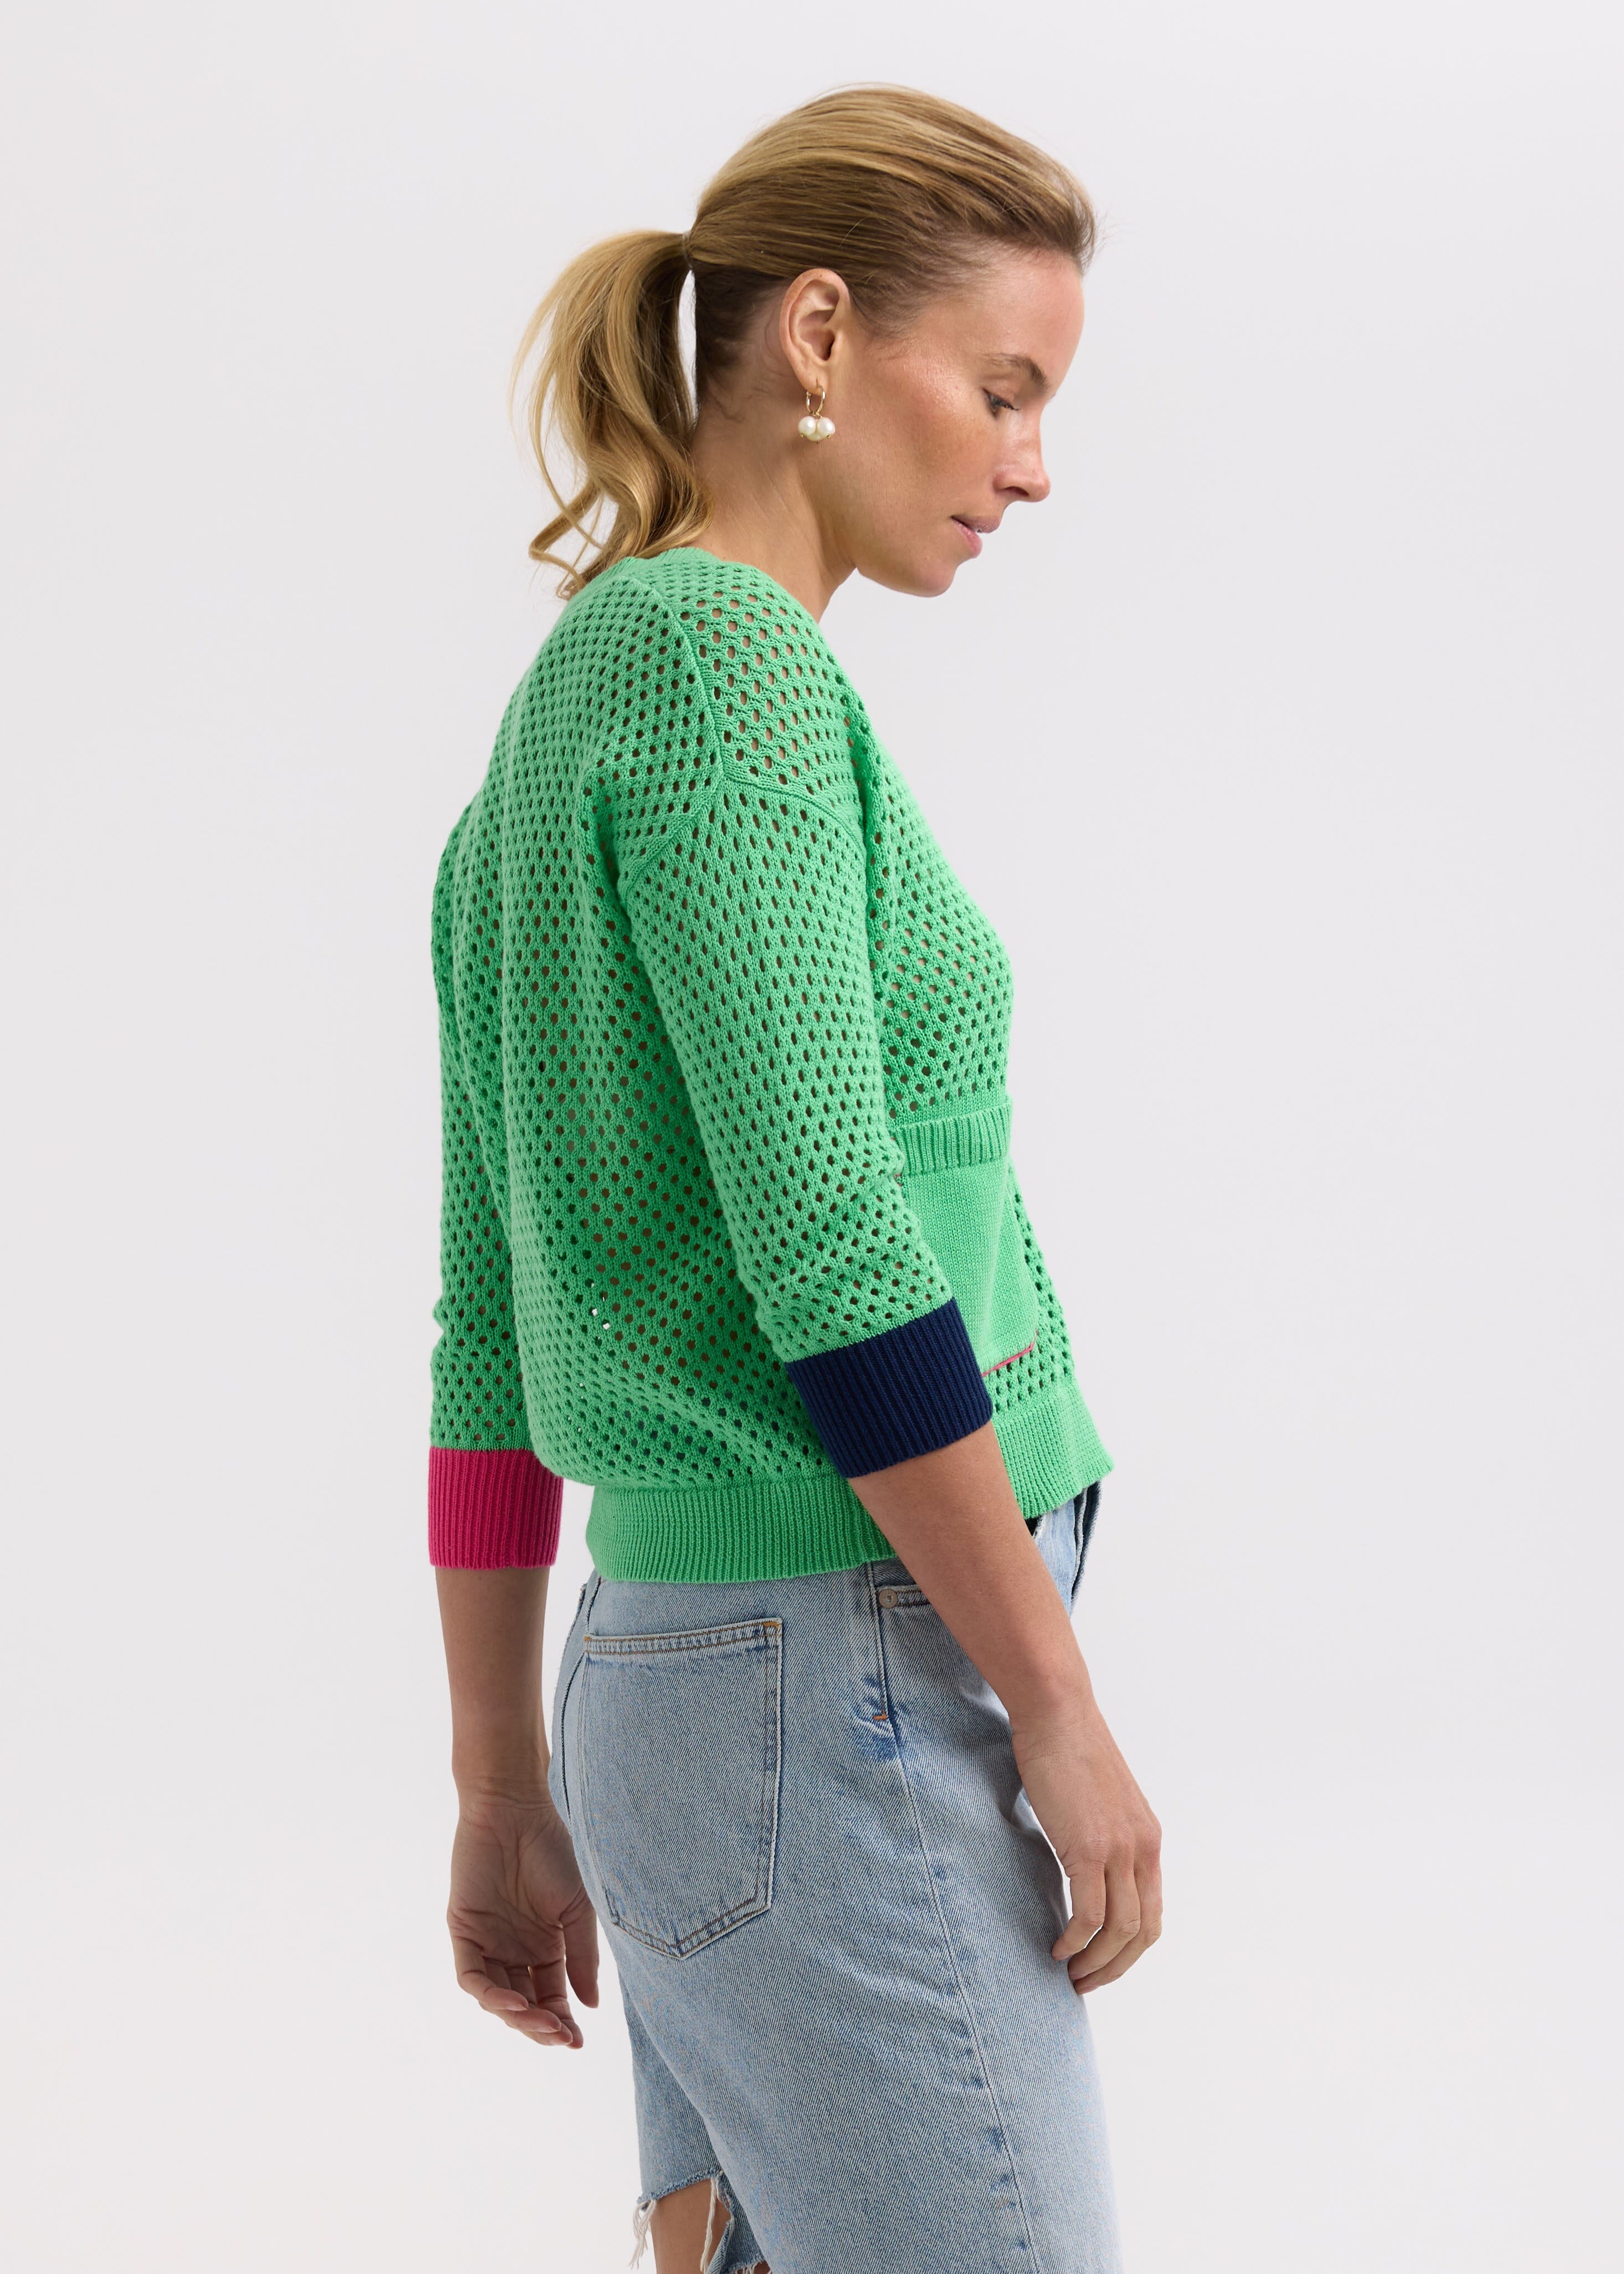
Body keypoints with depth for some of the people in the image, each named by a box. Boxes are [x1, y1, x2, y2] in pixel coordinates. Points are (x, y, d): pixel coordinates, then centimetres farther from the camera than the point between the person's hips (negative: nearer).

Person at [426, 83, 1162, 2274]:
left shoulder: (564, 698, 16)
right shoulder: (718, 655, -12)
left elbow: (486, 1324, 16)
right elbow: (832, 1258, -19)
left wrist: (510, 1788, 18)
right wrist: (1062, 1707, -11)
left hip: (670, 1670, 9)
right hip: (845, 1684, -9)